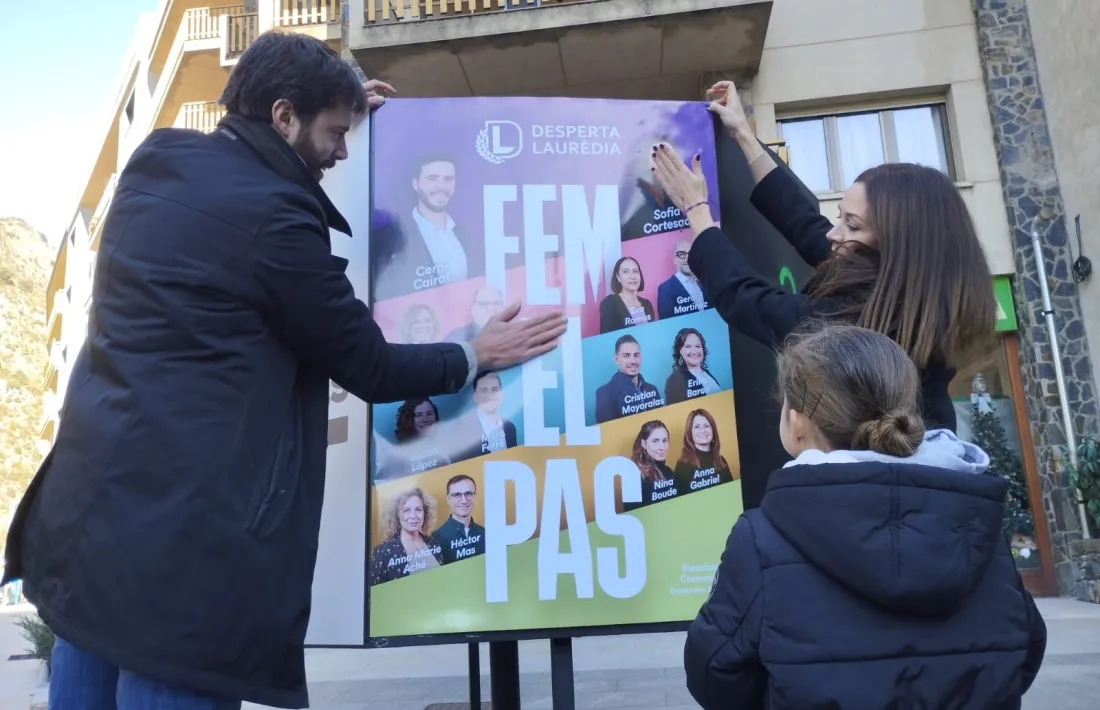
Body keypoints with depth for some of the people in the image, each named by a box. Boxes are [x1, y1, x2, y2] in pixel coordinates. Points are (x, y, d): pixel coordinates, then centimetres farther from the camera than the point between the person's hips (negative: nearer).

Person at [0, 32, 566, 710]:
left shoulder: (156, 158, 8)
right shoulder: (273, 215, -15)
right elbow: (369, 367, -7)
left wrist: (337, 112, 32)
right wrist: (478, 355, 9)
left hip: (86, 501, 9)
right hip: (181, 534, -9)